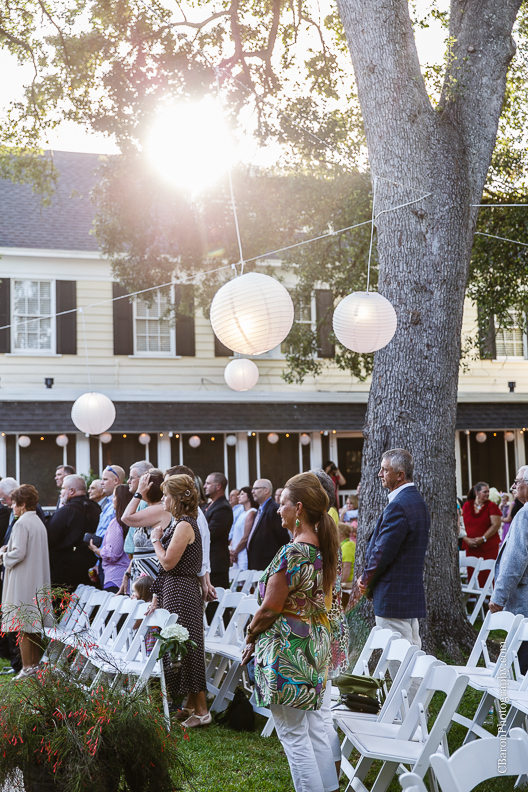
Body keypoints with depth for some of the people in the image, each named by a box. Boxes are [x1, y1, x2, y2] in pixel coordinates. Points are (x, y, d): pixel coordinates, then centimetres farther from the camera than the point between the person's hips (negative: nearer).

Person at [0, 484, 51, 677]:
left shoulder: (21, 523, -14)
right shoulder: (39, 522, 13)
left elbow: (19, 553, -21)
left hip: (22, 582, -9)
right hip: (37, 580, 9)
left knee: (22, 626, -4)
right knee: (34, 624, 13)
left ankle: (27, 667, -4)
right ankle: (36, 664, 17)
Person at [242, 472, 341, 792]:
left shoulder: (291, 554, -21)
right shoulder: (327, 549, 5)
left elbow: (270, 609, -16)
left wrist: (250, 637, -1)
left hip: (286, 648, -9)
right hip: (317, 643, 9)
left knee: (293, 733, 1)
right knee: (315, 726, 17)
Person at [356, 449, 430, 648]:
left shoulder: (398, 506, -19)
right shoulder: (418, 501, 13)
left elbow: (383, 552, -20)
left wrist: (366, 581, -3)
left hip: (393, 598, -10)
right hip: (413, 593, 10)